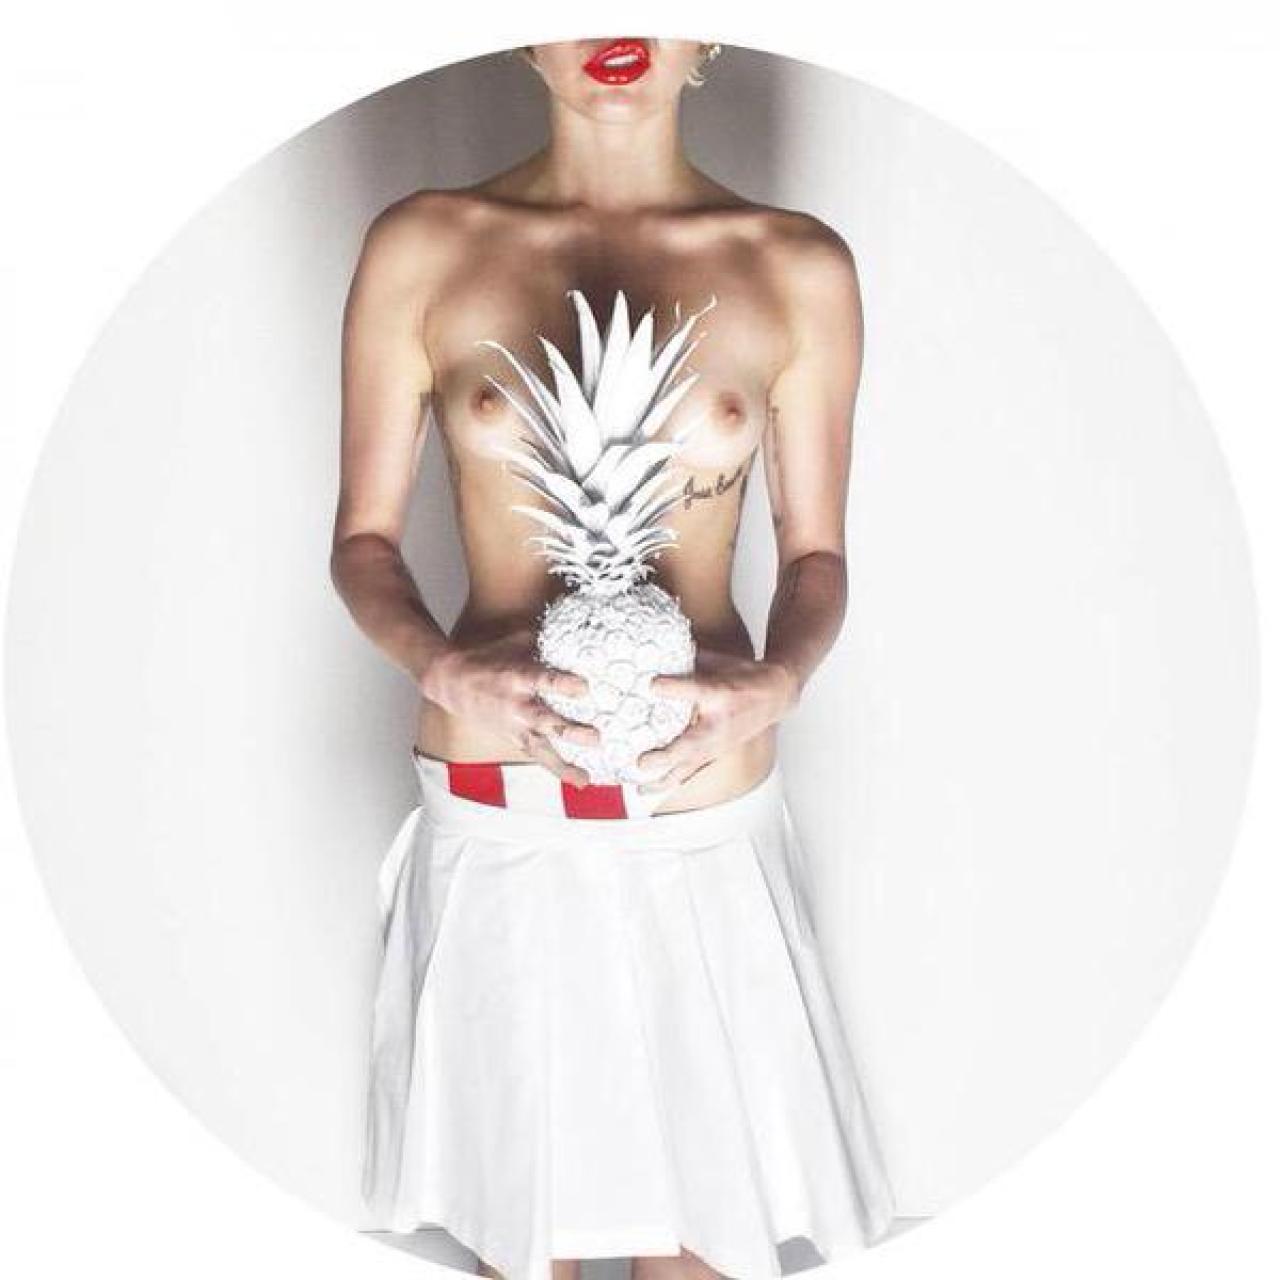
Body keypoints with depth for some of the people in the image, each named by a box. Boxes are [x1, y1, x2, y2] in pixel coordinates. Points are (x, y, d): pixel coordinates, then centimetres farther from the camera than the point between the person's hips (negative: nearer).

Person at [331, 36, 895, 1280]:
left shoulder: (799, 270, -2)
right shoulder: (420, 248, -3)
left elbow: (817, 554, 4)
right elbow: (361, 539, 1)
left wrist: (774, 683, -16)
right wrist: (443, 665, -18)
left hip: (705, 817, 1)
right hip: (491, 817, 0)